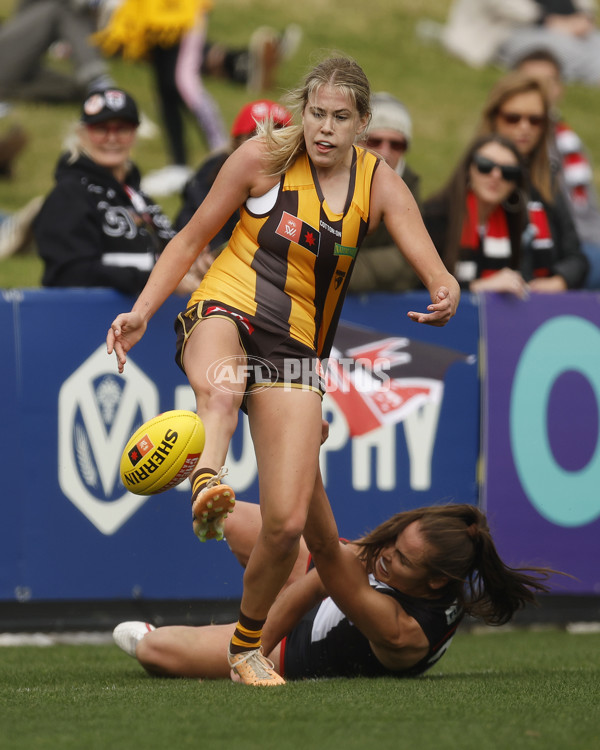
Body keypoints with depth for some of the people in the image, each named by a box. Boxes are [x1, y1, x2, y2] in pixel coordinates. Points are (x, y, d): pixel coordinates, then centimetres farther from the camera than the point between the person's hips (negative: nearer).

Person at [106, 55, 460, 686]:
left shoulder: (380, 186, 1)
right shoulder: (264, 157, -6)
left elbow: (436, 273, -9)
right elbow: (191, 238, 4)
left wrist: (445, 298, -33)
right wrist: (142, 311, -6)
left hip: (296, 350, 2)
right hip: (225, 315, -2)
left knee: (287, 523, -5)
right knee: (221, 390, -43)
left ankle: (247, 645, 17)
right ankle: (208, 483, -69)